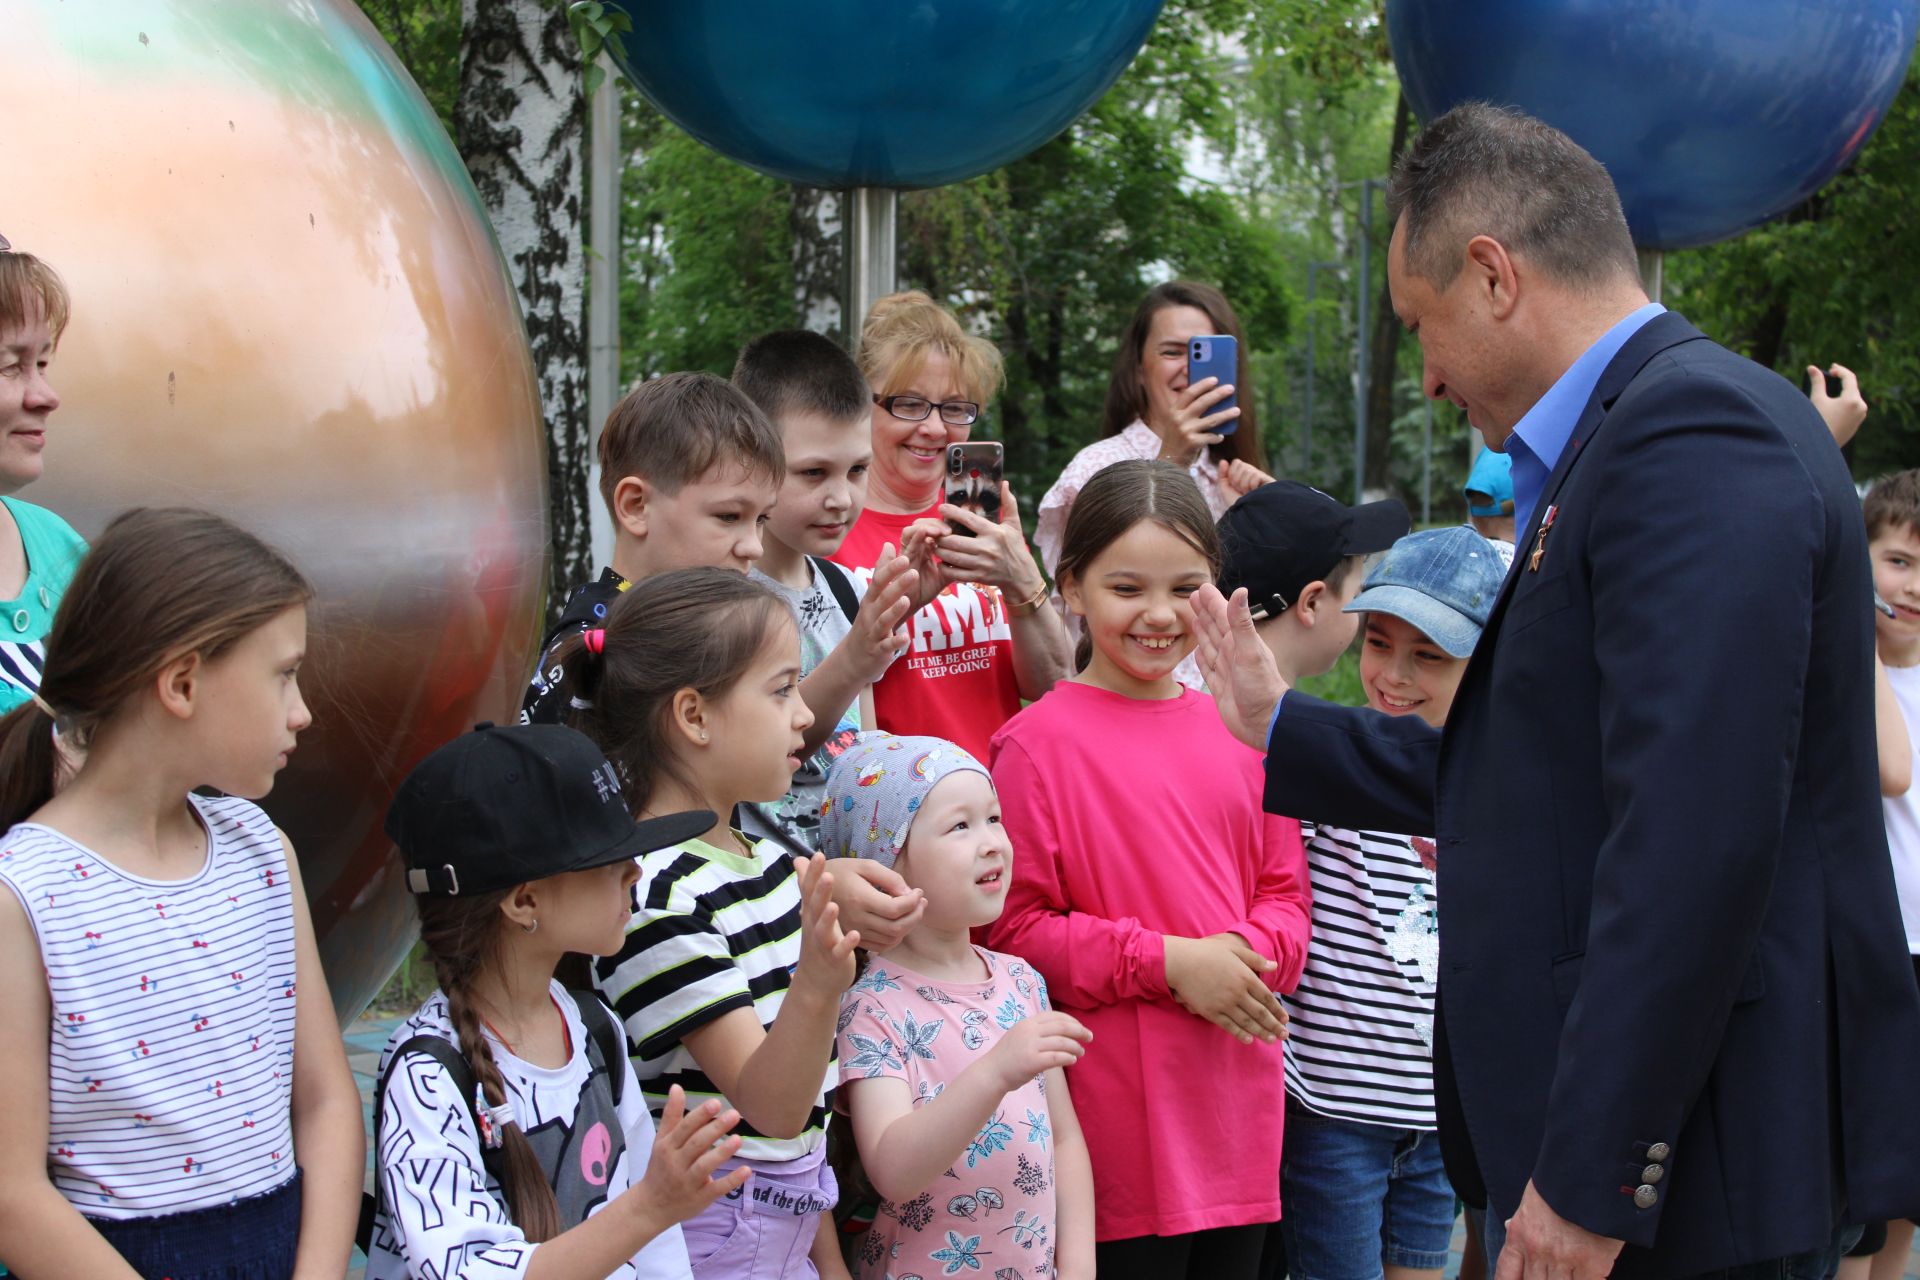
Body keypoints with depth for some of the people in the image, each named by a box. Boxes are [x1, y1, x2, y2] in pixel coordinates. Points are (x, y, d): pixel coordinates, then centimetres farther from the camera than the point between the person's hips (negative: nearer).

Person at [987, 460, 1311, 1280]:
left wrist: (1250, 951, -8)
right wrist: (1167, 962, -15)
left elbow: (1284, 891, 14)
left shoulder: (1238, 731, 9)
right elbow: (1010, 928, -10)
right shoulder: (1039, 744, -7)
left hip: (1238, 1112, 6)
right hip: (1119, 1116, -6)